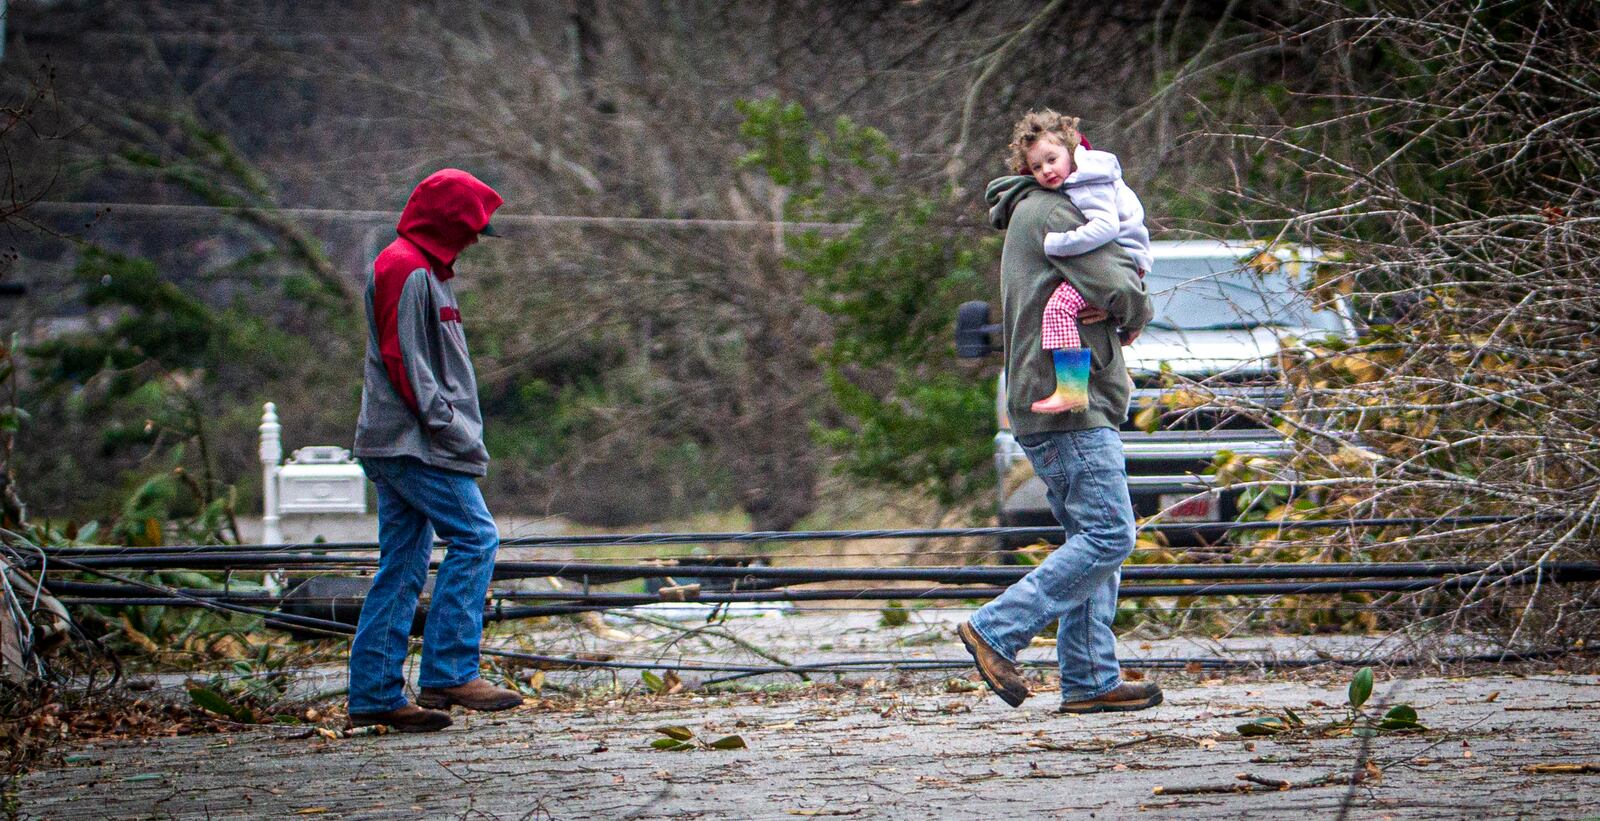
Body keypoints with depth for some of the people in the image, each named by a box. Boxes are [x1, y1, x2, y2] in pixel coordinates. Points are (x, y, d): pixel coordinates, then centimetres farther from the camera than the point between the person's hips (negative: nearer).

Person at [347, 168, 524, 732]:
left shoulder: (424, 271, 23)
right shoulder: (407, 270, -10)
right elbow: (404, 360, -18)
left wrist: (456, 426, 16)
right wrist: (446, 424, -19)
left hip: (399, 445, 11)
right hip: (412, 441, -11)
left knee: (402, 567, 7)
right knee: (474, 538, -12)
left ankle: (374, 694, 6)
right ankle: (448, 673, -15)